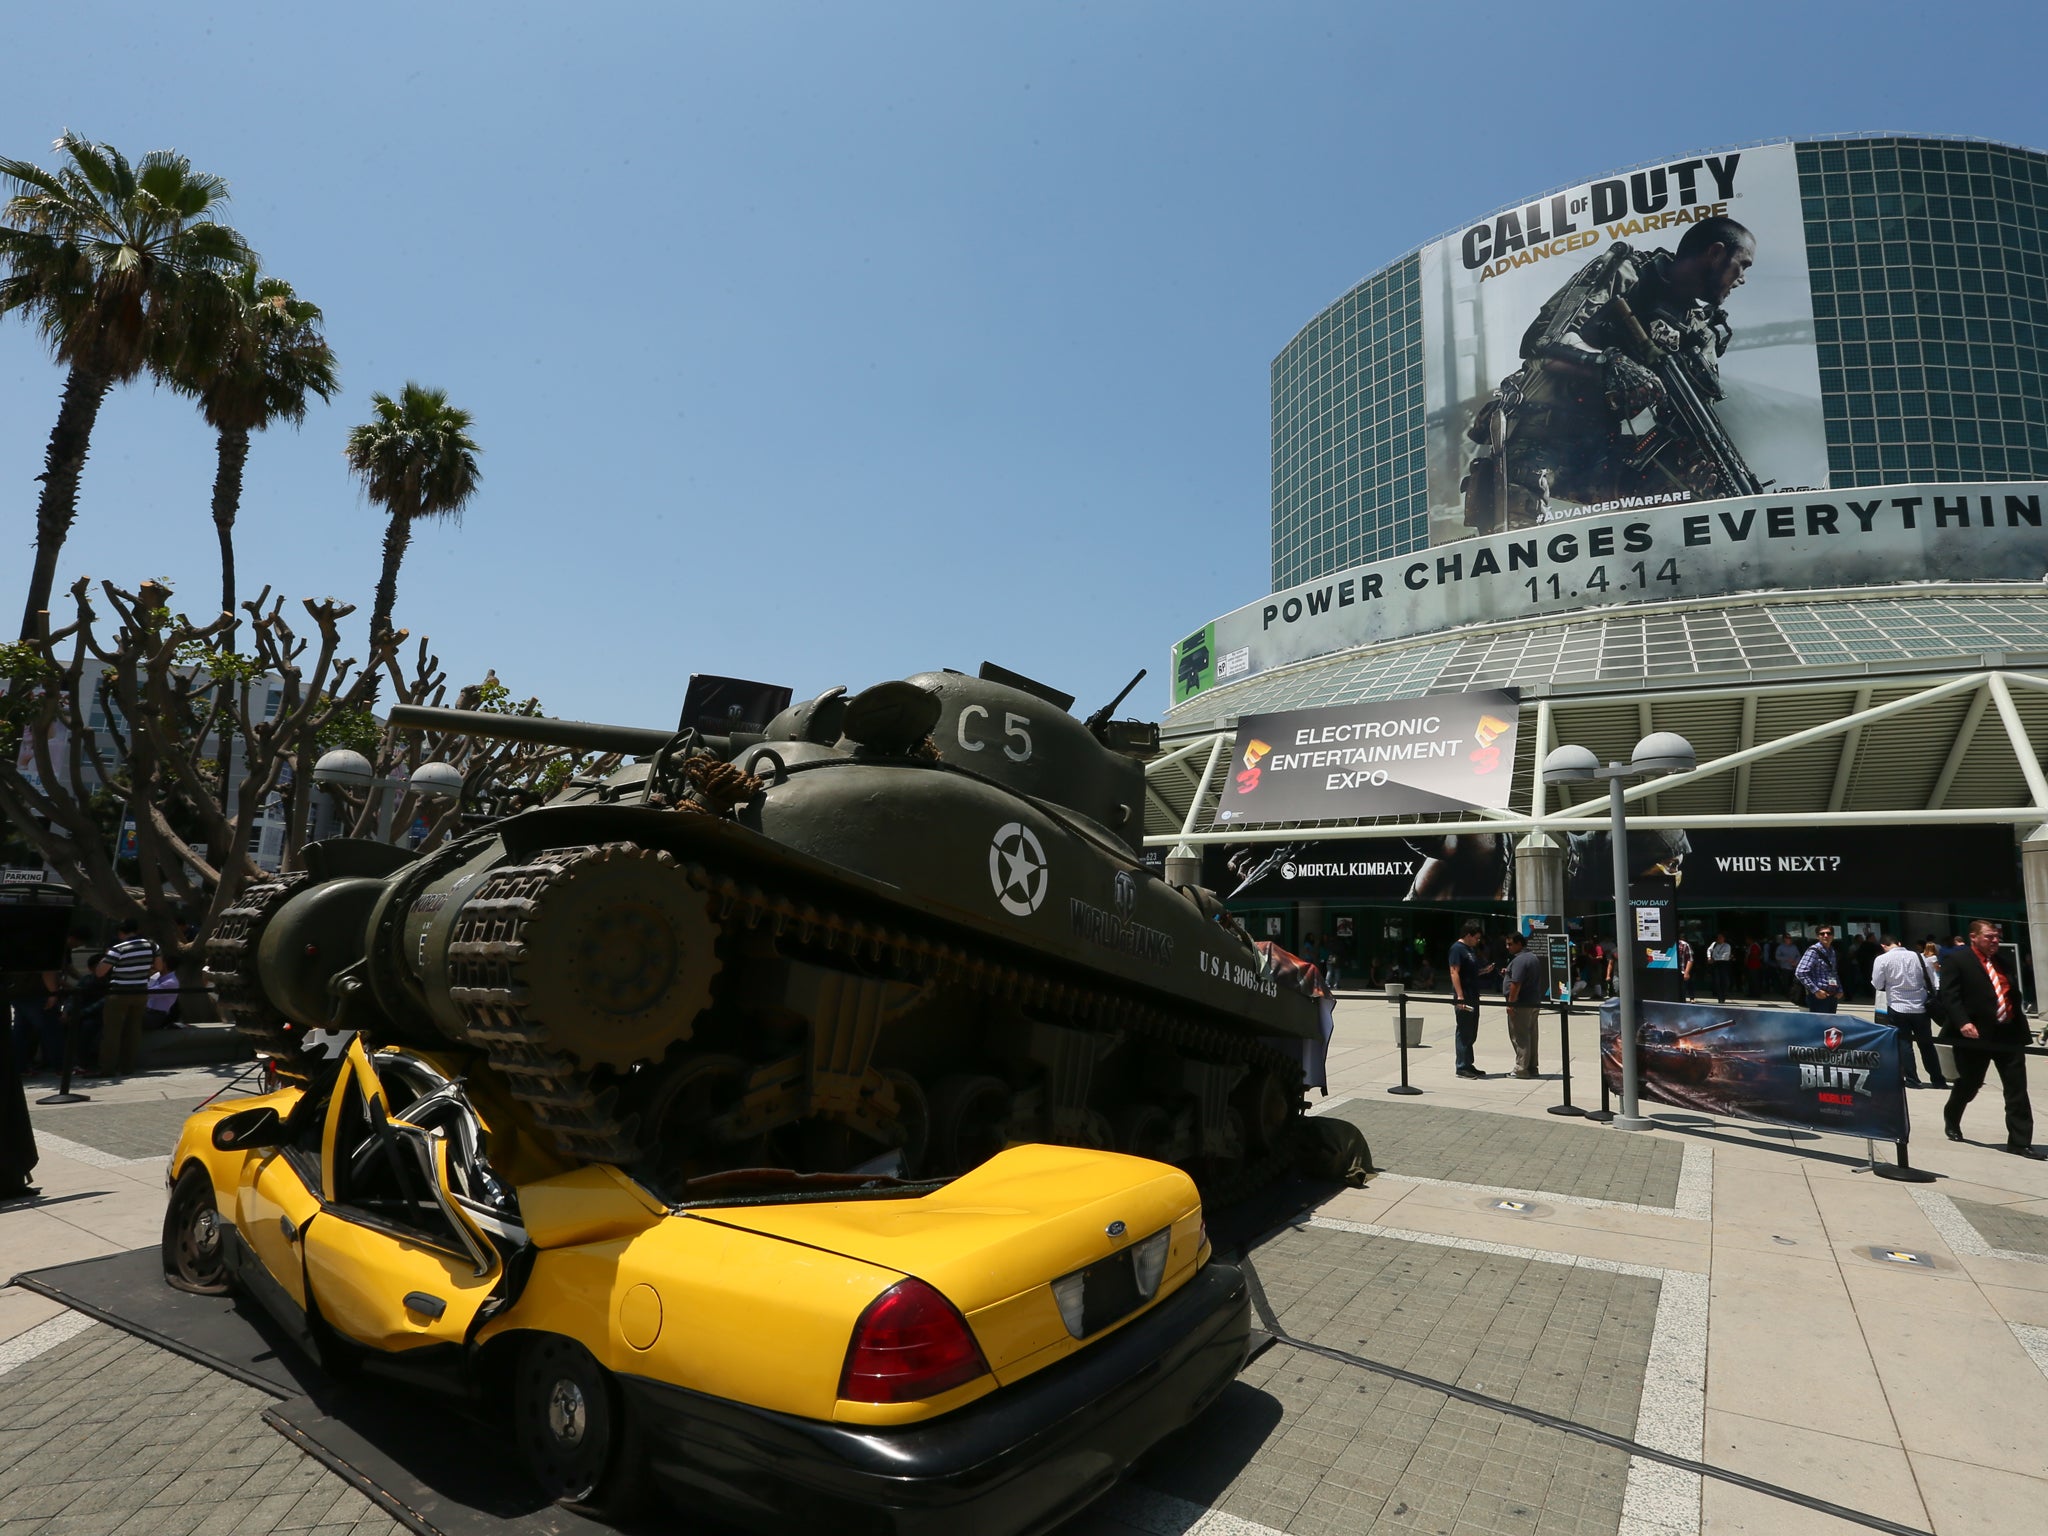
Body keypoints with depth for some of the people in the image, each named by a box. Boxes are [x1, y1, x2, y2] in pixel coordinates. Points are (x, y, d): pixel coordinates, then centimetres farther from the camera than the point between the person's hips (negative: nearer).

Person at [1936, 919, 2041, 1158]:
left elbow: (2014, 993, 18)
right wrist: (1962, 1023, -24)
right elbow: (1949, 995, -13)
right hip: (1976, 1034, -5)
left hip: (2009, 1033, 5)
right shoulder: (1958, 960, -7)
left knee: (2017, 1090, 1)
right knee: (1968, 1085, 9)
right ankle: (1952, 1121, 34)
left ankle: (2020, 1142, 4)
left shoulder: (2005, 959, 13)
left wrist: (2019, 1022, 9)